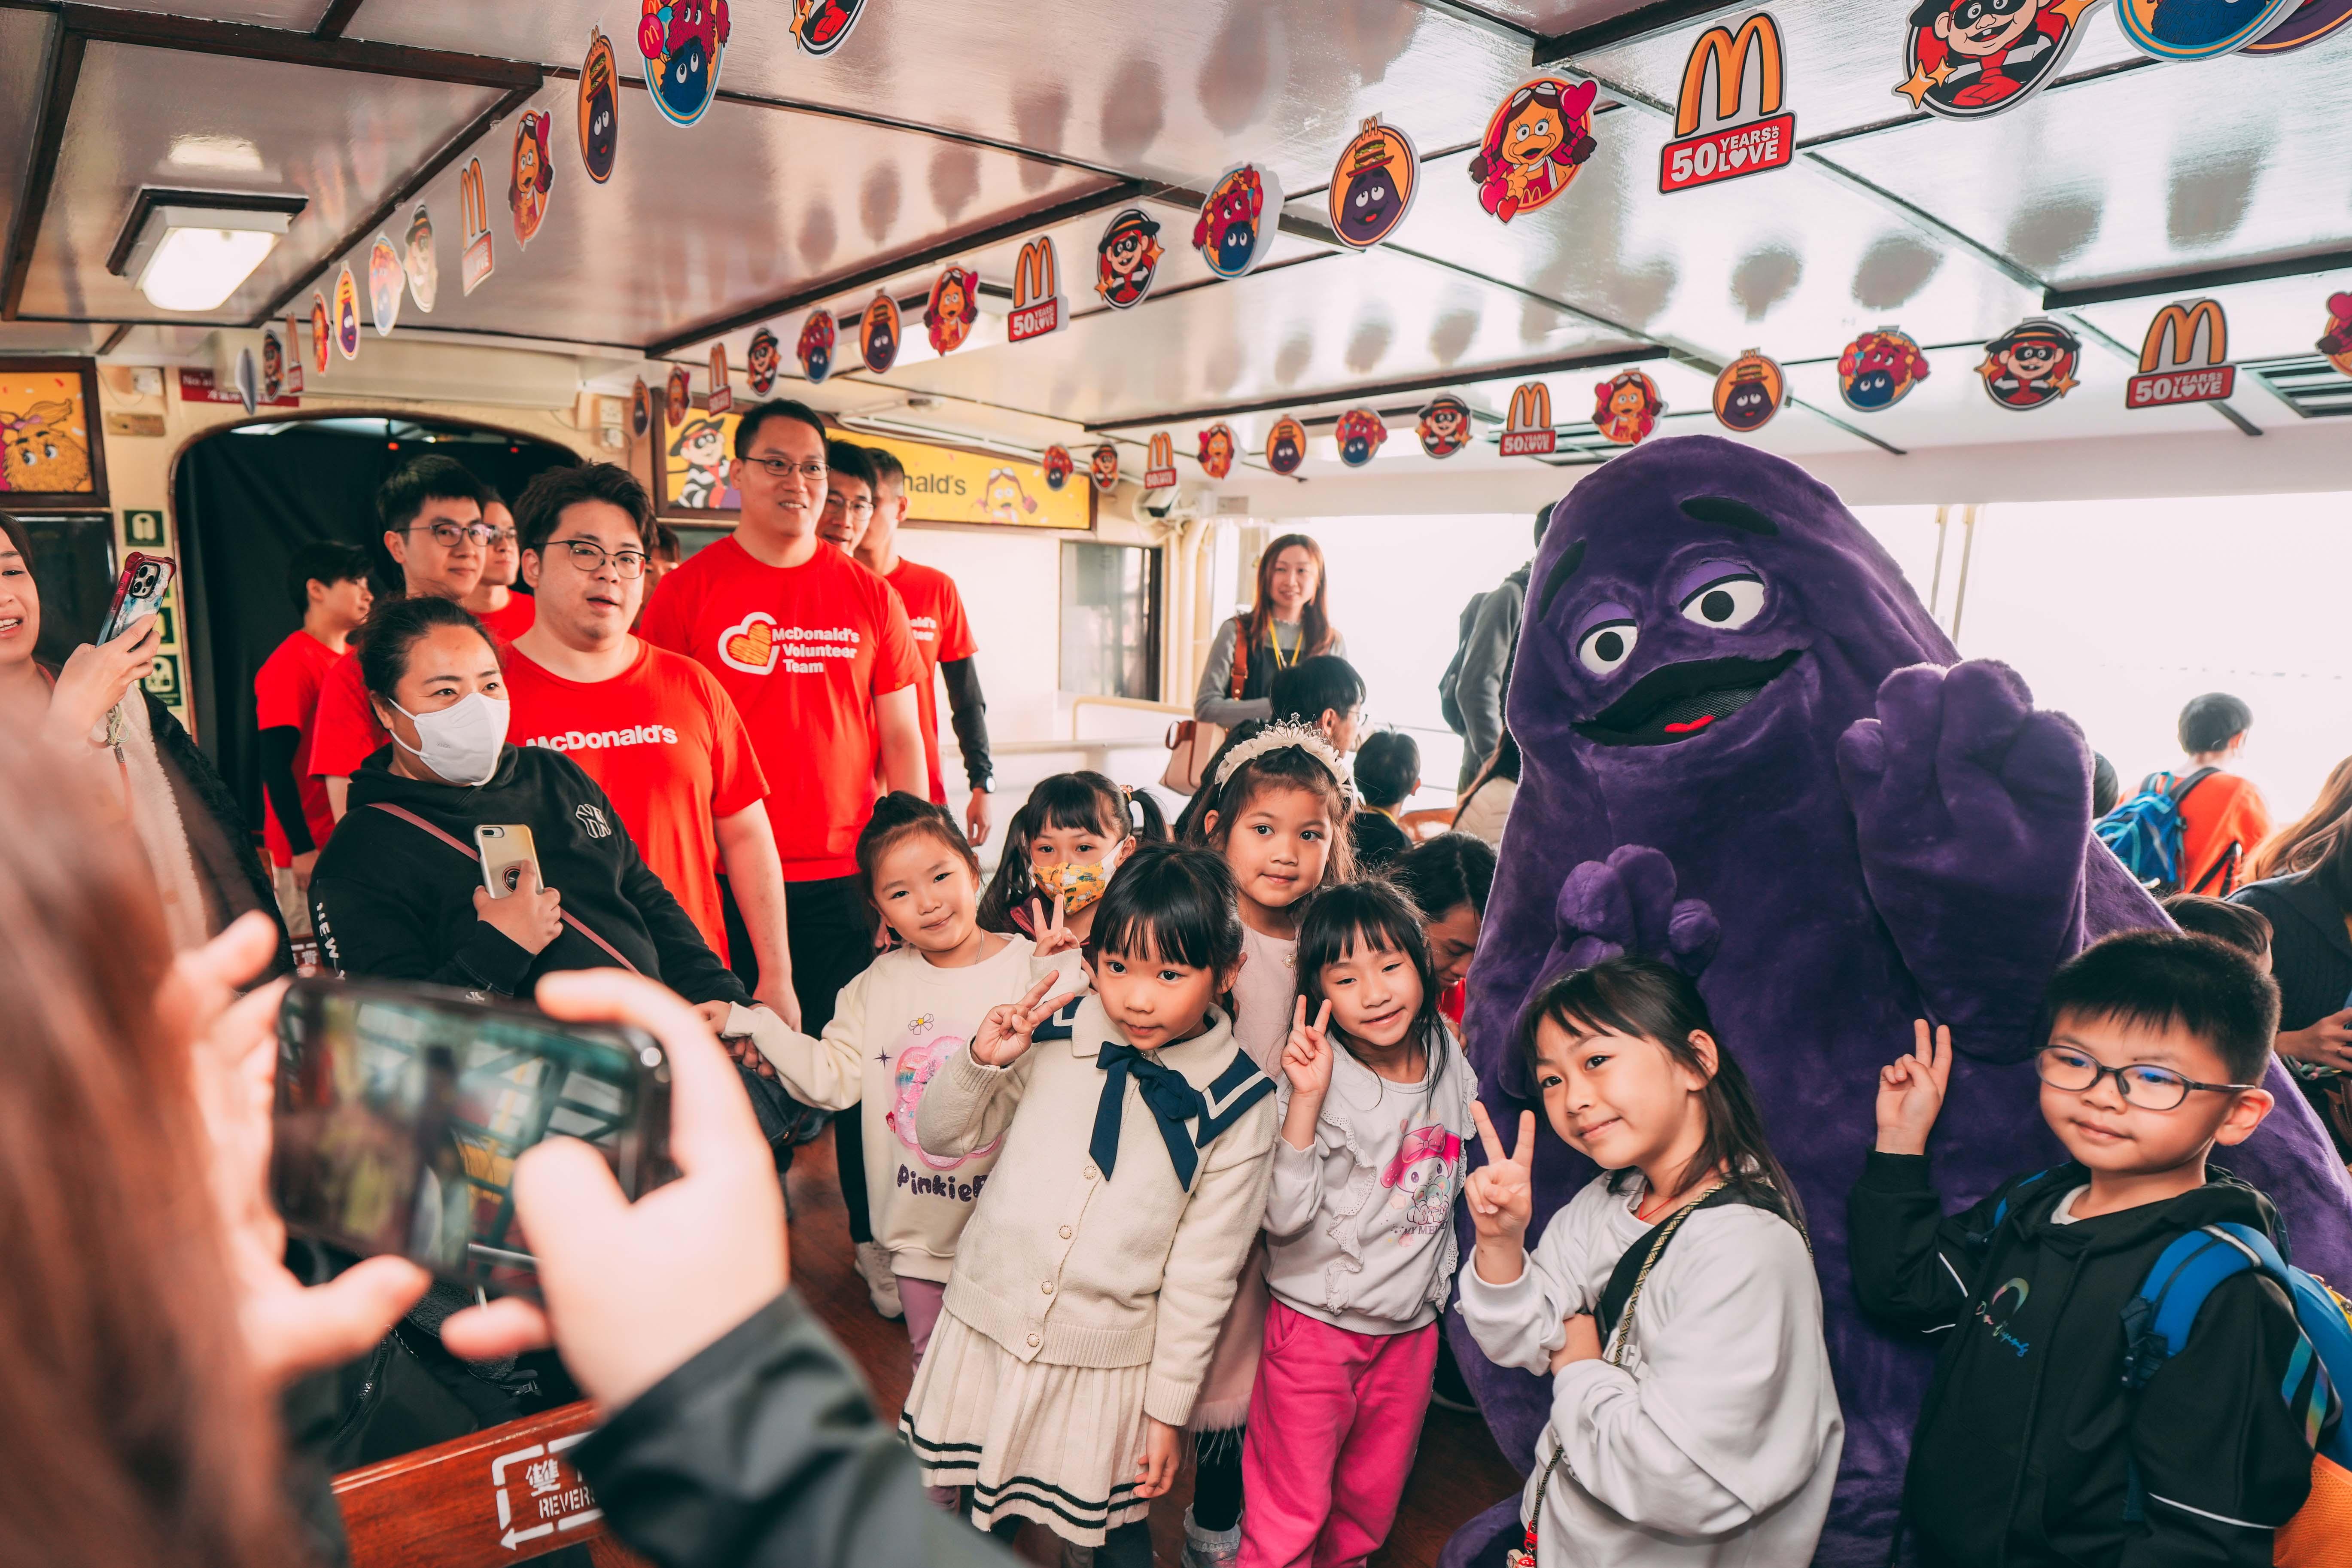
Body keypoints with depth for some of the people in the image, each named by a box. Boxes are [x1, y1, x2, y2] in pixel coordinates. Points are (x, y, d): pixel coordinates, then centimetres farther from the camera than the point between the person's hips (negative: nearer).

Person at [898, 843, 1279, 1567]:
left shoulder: (1238, 1107, -11)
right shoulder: (1050, 1044, -9)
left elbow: (1203, 1271, -6)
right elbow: (940, 1139, 3)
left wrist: (1168, 1409, -2)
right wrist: (981, 1061, -15)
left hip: (1108, 1362, -2)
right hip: (989, 1325, 2)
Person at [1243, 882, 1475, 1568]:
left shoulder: (1450, 1060, -3)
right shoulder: (1322, 1080, -20)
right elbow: (1285, 1220, -29)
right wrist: (1306, 1101, -37)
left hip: (1412, 1326, 5)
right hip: (1316, 1325, -5)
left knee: (1372, 1502, 22)